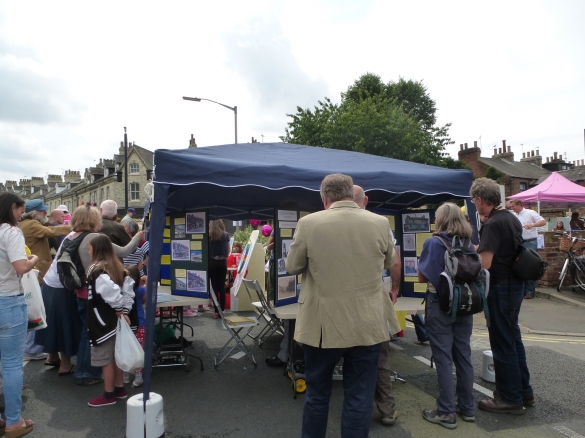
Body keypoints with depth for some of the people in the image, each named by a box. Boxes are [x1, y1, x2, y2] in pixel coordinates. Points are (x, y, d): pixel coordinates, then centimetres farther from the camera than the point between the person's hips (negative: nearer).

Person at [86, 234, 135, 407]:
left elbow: (109, 290, -30)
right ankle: (119, 388, 29)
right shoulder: (118, 266, 5)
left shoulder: (96, 269, -18)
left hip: (102, 321, -8)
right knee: (116, 355, 18)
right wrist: (124, 310, -1)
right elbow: (129, 288, 1)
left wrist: (119, 308, -14)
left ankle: (108, 395, 14)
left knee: (105, 358, 3)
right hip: (114, 319, 8)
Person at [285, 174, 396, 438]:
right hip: (367, 326, 1)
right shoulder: (380, 223, -4)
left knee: (317, 394, 17)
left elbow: (292, 268, 2)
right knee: (360, 397, 13)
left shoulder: (308, 223, -10)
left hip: (322, 325, -1)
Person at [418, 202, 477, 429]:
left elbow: (422, 277, -8)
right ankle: (467, 407, 25)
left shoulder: (433, 243, -12)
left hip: (440, 305, -5)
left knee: (443, 358, 1)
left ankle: (446, 412, 9)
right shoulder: (469, 244, 4)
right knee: (463, 355, 14)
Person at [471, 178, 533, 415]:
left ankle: (510, 399, 15)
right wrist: (478, 248, 19)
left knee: (502, 343, 2)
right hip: (515, 284, 9)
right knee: (513, 338, 20)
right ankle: (523, 391, 32)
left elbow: (485, 263, -26)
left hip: (501, 287, -9)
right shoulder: (512, 219, 8)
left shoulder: (492, 224, -21)